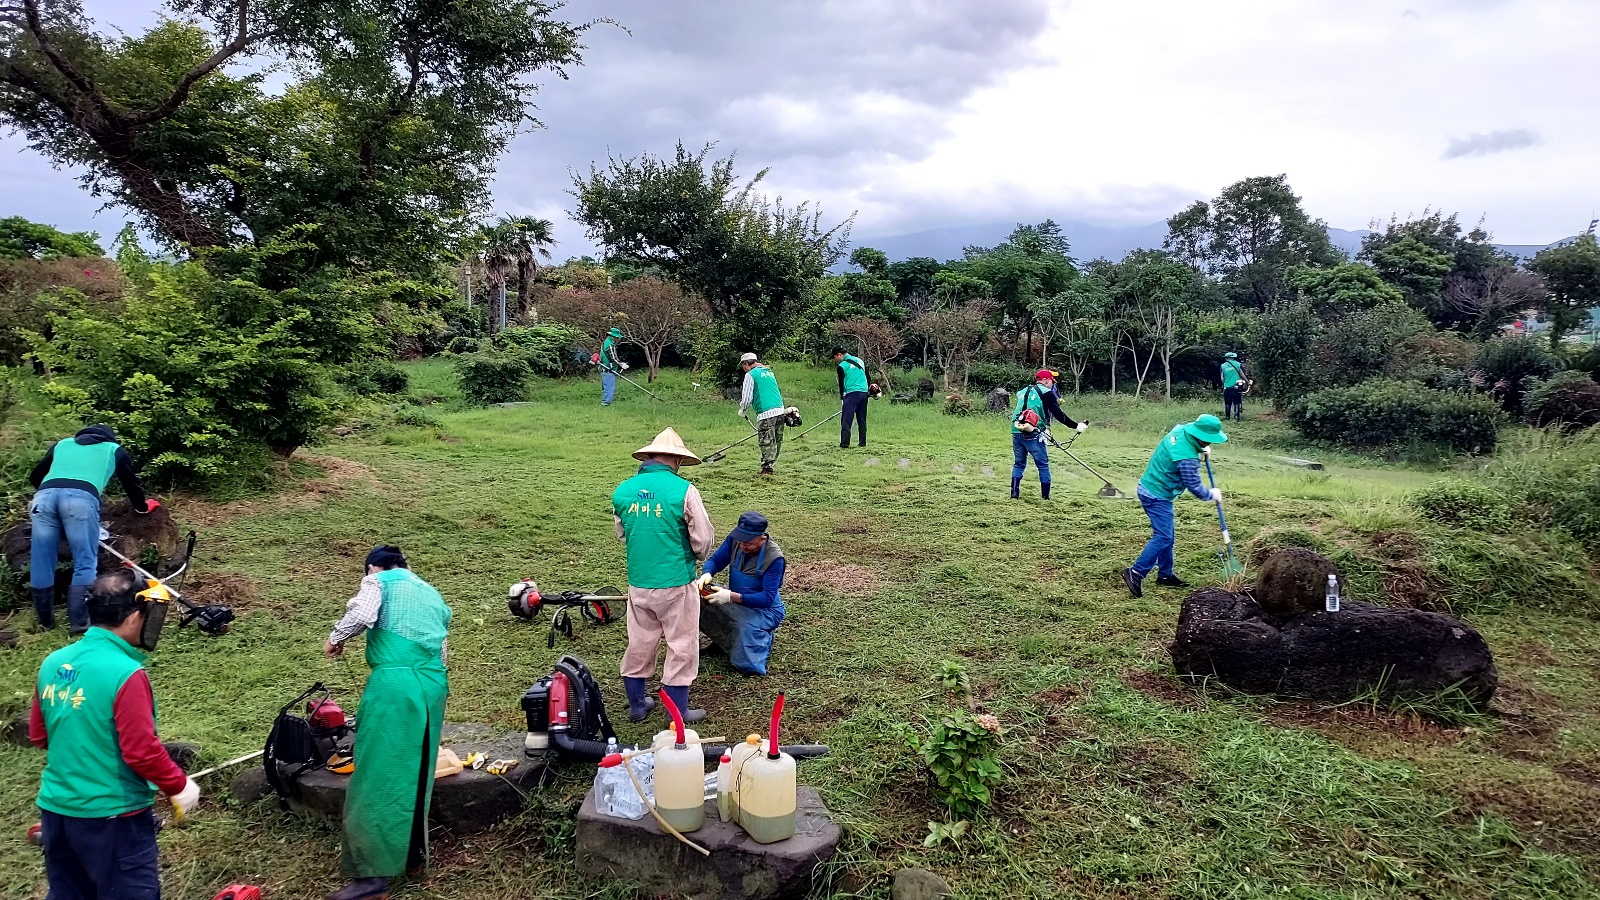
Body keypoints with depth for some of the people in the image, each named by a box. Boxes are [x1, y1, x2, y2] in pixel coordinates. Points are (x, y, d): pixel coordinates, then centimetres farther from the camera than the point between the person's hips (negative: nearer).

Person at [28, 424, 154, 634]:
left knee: (41, 562, 10)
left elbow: (35, 476, 39)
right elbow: (131, 482, 35)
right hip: (81, 497, -3)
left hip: (45, 495, 3)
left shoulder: (62, 444, 35)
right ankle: (78, 622, -7)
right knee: (85, 563, 0)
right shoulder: (114, 449, 29)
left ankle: (45, 620, 17)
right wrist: (142, 506, 53)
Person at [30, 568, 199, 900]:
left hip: (55, 809, 7)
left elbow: (38, 735, 12)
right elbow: (142, 752, -21)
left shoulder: (52, 663, 0)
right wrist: (179, 786, -6)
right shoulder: (125, 673, -23)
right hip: (111, 816, -7)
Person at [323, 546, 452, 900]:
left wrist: (334, 640, 6)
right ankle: (413, 853, 26)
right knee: (415, 774, 18)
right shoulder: (431, 593, 27)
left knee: (378, 778, -3)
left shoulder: (377, 580, 8)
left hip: (395, 683, -7)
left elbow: (361, 615, -12)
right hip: (433, 685, 7)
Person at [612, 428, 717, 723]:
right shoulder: (683, 490, -17)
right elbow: (703, 540, -9)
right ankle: (677, 714, 19)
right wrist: (693, 557, 12)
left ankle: (637, 705, 33)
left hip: (638, 583, 5)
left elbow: (622, 536, 11)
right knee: (681, 647, 10)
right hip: (676, 583, -4)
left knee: (639, 644, 19)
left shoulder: (622, 491, -2)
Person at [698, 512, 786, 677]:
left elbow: (767, 598, -28)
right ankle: (723, 639, 4)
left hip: (764, 609, -6)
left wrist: (732, 597, -40)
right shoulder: (735, 540, -11)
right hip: (734, 599, 6)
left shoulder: (774, 558, -26)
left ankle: (763, 639, 5)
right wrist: (707, 574, -28)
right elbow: (715, 560, -2)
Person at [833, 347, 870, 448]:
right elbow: (868, 378, 20)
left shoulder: (841, 366, -3)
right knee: (862, 419, 12)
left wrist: (842, 396, 17)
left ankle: (845, 443, -16)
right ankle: (862, 442, 12)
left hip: (852, 394, -7)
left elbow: (841, 383, 3)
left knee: (846, 419, -7)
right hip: (864, 392, 7)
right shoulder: (860, 361, 17)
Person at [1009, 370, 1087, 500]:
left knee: (1018, 464, 15)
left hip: (1016, 432, 6)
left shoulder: (1022, 392, 19)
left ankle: (1014, 494, 10)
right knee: (1043, 466, 4)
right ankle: (1045, 497, 5)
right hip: (1032, 435, -6)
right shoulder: (1046, 393, 0)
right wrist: (1076, 426, -4)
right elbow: (1058, 414, -9)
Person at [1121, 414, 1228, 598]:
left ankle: (1165, 574, 24)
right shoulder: (1187, 458, -28)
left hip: (1149, 488, 10)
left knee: (1166, 535, 16)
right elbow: (1195, 487, -16)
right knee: (1162, 538, -11)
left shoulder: (1181, 430, -3)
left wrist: (1201, 448, 18)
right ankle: (1136, 573, -13)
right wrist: (1212, 494, 3)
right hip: (1157, 497, -10)